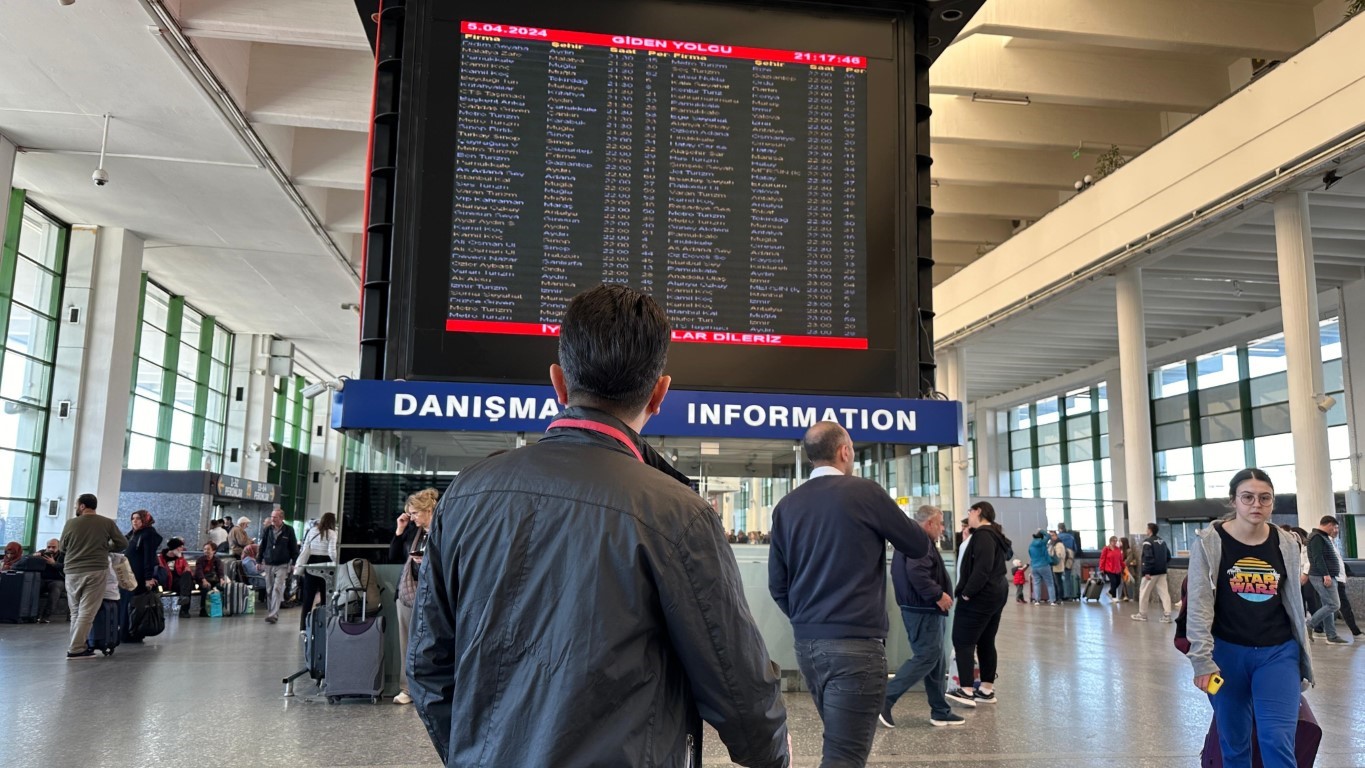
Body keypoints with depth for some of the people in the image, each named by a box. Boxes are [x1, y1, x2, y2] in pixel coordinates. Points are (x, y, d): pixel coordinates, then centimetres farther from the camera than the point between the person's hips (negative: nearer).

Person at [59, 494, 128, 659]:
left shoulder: (71, 523, 3)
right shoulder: (107, 523, 0)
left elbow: (62, 548, 15)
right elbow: (123, 543, 5)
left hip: (72, 572, 2)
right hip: (96, 571, -2)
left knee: (75, 612, 14)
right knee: (86, 612, -2)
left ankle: (77, 646, 15)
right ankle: (76, 649, -6)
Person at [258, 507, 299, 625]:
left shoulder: (289, 531, -3)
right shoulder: (267, 530, 4)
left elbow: (294, 548, 0)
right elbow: (262, 546, 11)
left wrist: (294, 563, -3)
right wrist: (259, 561, 9)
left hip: (282, 565, -3)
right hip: (268, 564, 4)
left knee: (277, 589, -12)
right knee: (269, 590, 10)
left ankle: (273, 615, -15)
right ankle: (270, 612, 22)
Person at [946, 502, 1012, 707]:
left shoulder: (983, 535, -15)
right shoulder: (995, 535, 16)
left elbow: (982, 568, -24)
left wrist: (967, 592, -20)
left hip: (980, 596, -10)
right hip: (996, 594, 10)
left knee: (962, 641, -7)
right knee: (986, 642, 12)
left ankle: (966, 691, -12)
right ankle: (987, 690, 13)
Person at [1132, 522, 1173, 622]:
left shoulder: (1147, 542, -14)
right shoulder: (1162, 541, 11)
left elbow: (1148, 558, -23)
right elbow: (1168, 557, 15)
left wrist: (1147, 572, -22)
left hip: (1151, 572, -7)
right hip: (1162, 572, 7)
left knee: (1144, 593, 6)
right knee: (1164, 593, 4)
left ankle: (1142, 614, 14)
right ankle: (1167, 615, -3)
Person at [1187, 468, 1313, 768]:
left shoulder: (1286, 545, 1)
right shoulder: (1209, 542, -9)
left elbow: (1293, 602, 12)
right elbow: (1198, 605, -11)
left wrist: (1303, 658, 15)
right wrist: (1202, 660, -15)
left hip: (1278, 653, 2)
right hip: (1228, 653, -2)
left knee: (1278, 741, -9)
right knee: (1234, 742, 10)